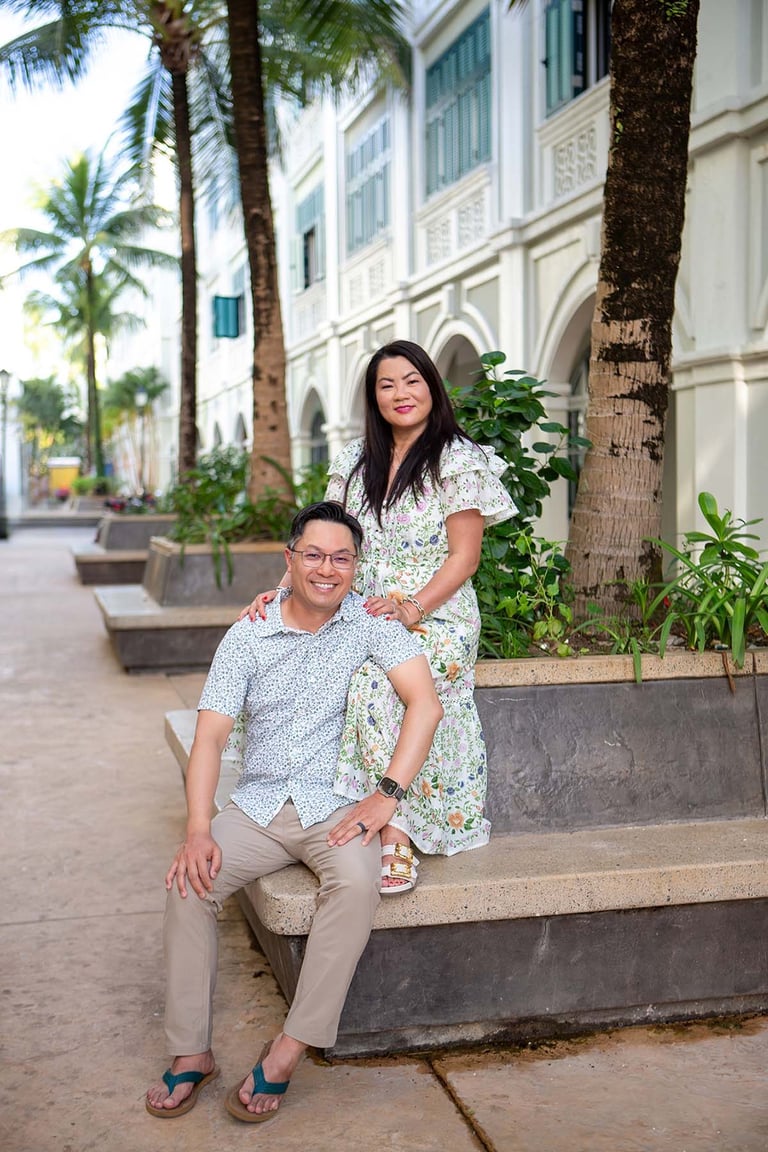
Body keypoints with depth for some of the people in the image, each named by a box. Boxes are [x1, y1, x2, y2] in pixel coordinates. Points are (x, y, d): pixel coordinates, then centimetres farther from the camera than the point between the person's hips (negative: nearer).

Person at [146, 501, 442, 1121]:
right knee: (189, 881, -21)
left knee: (357, 883, -32)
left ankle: (286, 1053, -23)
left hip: (337, 806, -2)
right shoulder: (247, 637, 2)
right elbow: (210, 734, -4)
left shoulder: (371, 622, -2)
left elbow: (425, 703, -12)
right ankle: (192, 1053, -8)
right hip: (258, 803, 2)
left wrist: (388, 794, -23)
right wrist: (199, 829, -18)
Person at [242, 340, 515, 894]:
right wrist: (284, 590, -6)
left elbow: (465, 556, -5)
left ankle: (395, 835, -26)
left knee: (378, 683, -35)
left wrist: (412, 608, -20)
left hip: (435, 616, -5)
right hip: (364, 616, 5)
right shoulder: (356, 462, 16)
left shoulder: (458, 461, 0)